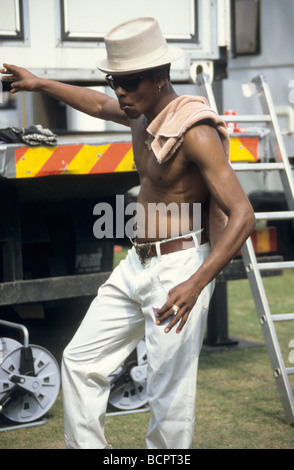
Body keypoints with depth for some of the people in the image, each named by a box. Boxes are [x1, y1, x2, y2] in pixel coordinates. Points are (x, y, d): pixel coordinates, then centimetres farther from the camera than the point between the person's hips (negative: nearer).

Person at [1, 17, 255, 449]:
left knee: (170, 393, -7)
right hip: (136, 265, 9)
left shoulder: (195, 131, -21)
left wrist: (195, 284, -36)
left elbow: (243, 215, -26)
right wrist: (39, 84, 36)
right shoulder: (142, 113, 6)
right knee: (81, 360, 12)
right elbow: (99, 105, 31)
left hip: (179, 267, -9)